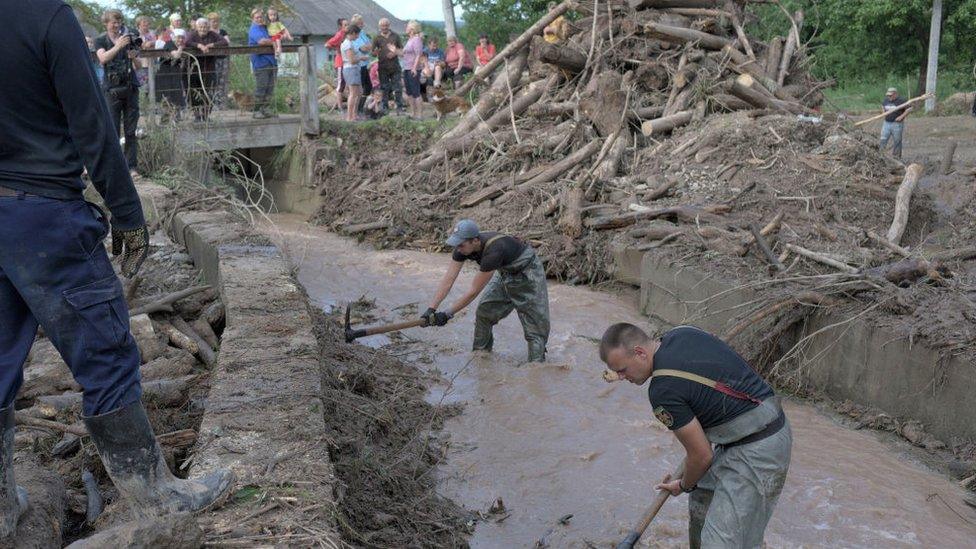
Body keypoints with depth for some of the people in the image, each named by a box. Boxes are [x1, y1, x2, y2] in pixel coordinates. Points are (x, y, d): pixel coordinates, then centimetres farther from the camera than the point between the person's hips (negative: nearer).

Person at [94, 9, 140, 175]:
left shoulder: (128, 38, 15)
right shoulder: (101, 40, 8)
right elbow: (103, 58, -12)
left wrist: (134, 57, -6)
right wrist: (118, 46, -25)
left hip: (131, 87, 2)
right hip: (112, 88, -2)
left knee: (131, 131, 1)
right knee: (112, 130, -5)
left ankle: (131, 166, 4)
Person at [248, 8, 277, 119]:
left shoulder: (266, 28, 20)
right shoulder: (254, 30, -6)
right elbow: (262, 41, -23)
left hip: (271, 62, 8)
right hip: (260, 63, -8)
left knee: (270, 88, 6)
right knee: (261, 88, -7)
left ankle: (266, 110, 12)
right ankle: (257, 111, 0)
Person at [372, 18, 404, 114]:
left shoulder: (395, 36, 9)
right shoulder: (377, 38, 6)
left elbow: (402, 50, 11)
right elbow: (373, 54, 5)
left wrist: (395, 52, -10)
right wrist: (375, 52, -19)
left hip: (395, 66, 1)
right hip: (383, 67, -1)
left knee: (398, 88, -2)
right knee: (384, 88, 2)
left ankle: (400, 106, 3)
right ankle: (384, 108, 8)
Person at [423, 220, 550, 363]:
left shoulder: (493, 251, -41)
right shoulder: (463, 247, -20)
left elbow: (474, 291, -36)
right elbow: (448, 280, -20)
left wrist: (447, 314, -31)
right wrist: (431, 309, -28)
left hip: (528, 272, -8)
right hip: (506, 272, 8)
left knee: (534, 320, -10)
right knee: (483, 312, 7)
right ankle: (480, 352, 23)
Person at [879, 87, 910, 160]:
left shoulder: (901, 101, -10)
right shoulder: (886, 100, 6)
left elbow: (909, 109, -11)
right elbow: (882, 105, 28)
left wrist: (901, 116, -15)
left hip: (897, 124, -5)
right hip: (886, 123, 5)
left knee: (896, 142, 4)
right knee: (883, 140, 2)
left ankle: (896, 157, 13)